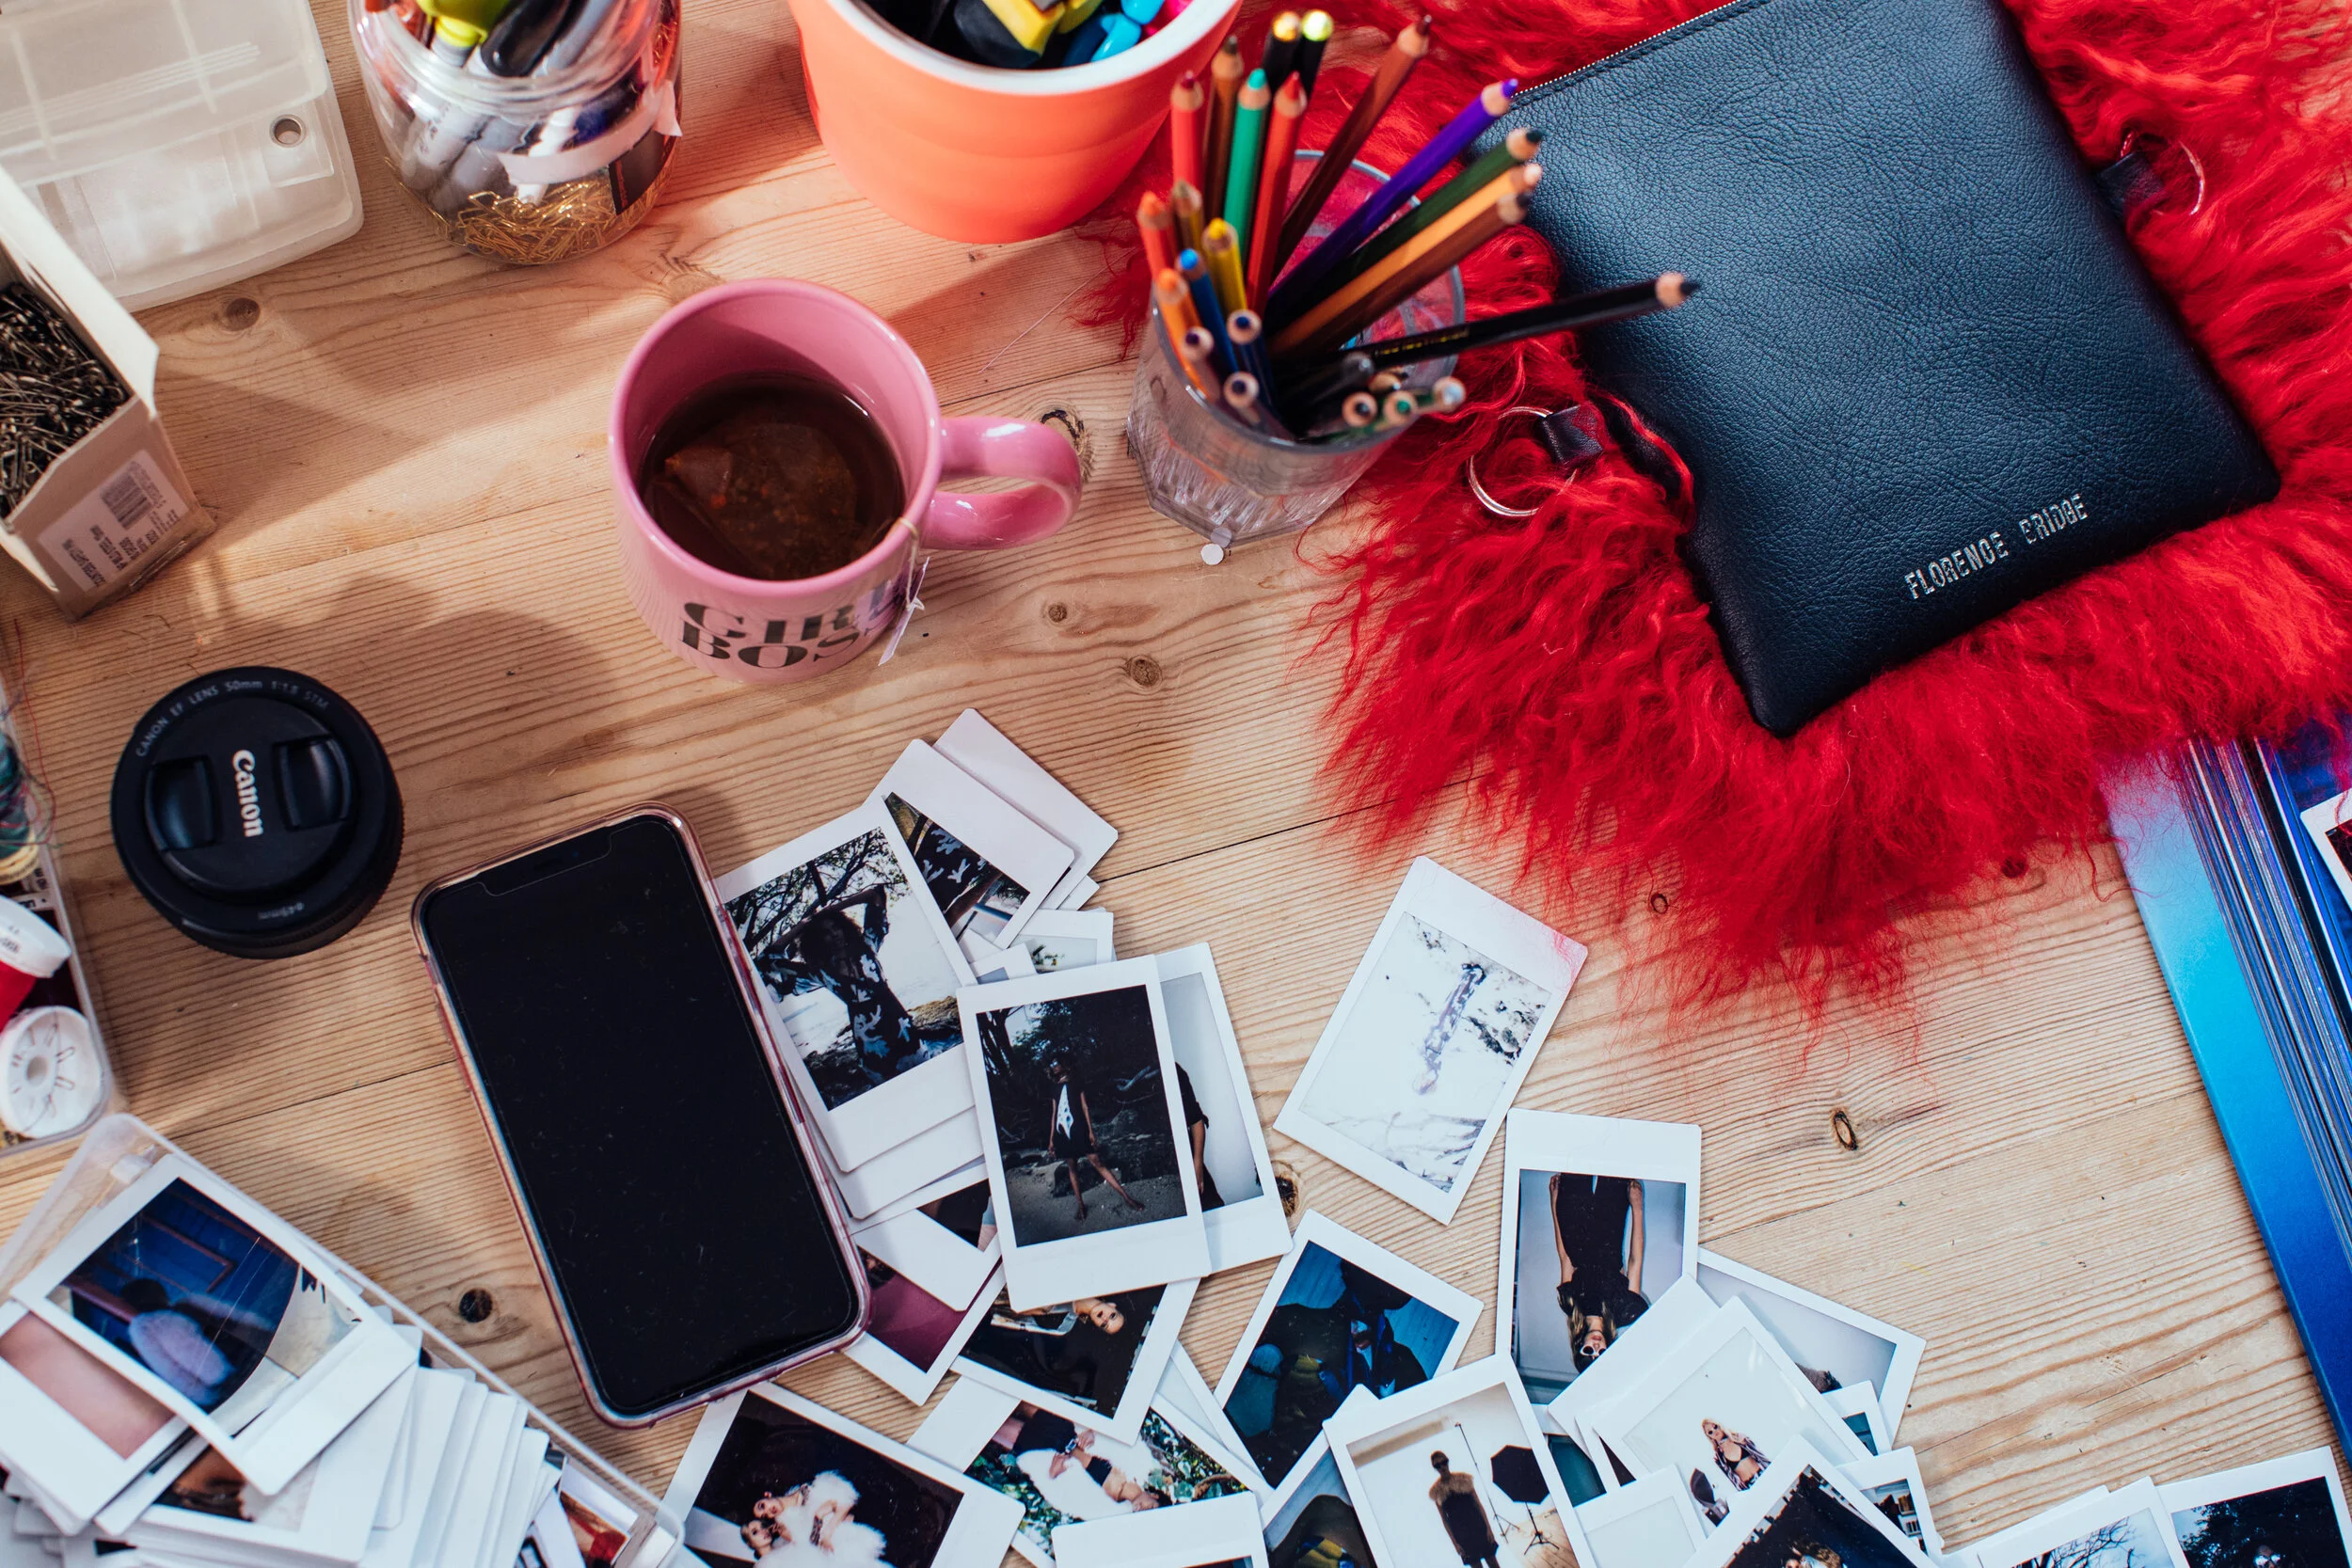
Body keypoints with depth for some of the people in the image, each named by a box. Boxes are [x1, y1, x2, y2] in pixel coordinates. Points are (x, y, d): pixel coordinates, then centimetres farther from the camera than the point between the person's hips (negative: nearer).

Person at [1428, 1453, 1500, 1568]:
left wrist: (1488, 1527, -5)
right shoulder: (1436, 1491, -1)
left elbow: (1478, 1504, 2)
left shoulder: (1463, 1479, 1)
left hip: (1478, 1527, 1)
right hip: (1461, 1535, -1)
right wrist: (1455, 1542, -3)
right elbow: (1444, 1519, 2)